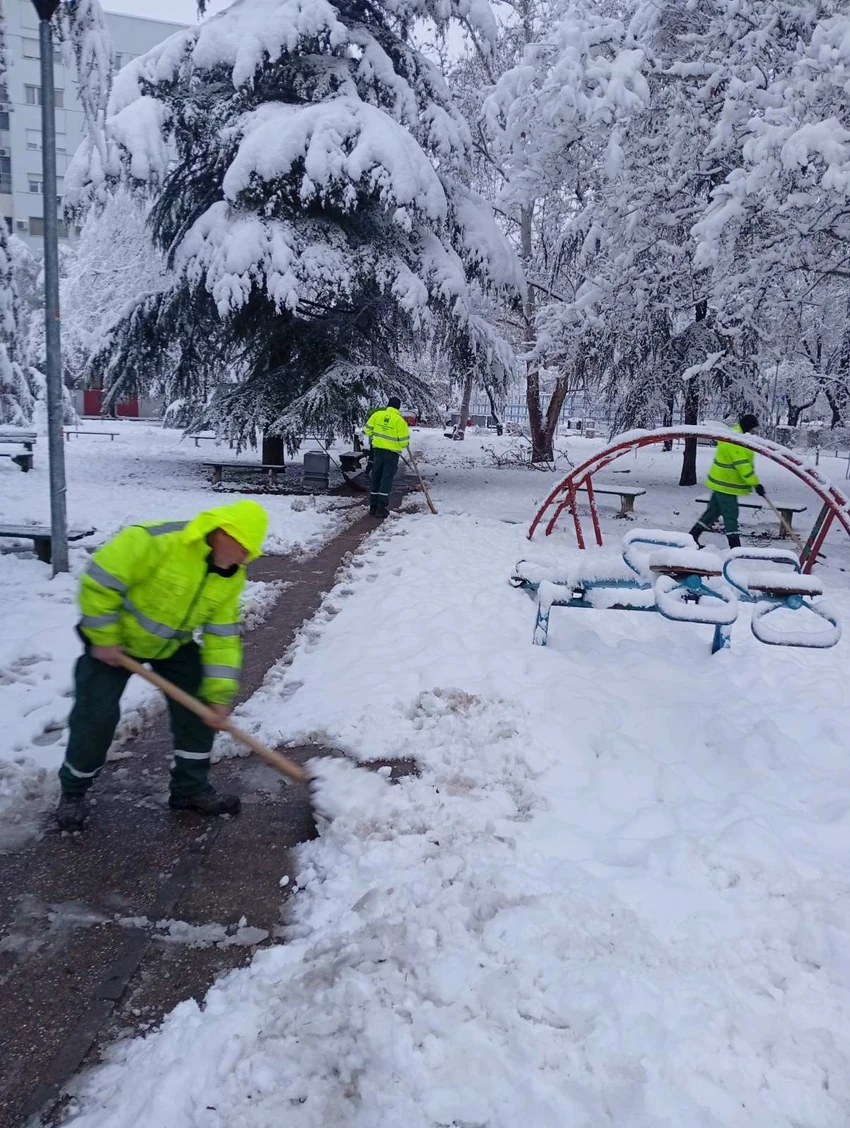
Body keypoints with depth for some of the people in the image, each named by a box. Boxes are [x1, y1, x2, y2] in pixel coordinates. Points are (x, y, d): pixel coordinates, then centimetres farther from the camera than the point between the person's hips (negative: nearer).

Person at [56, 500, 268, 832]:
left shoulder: (231, 576, -15)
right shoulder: (157, 541, -36)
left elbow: (223, 636, -11)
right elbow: (99, 580, -30)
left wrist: (220, 693, -16)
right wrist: (104, 639, -24)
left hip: (173, 643, 6)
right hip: (117, 636, -5)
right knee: (97, 716, -7)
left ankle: (191, 788, 15)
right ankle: (73, 792, 17)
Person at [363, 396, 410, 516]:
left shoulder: (377, 415, -2)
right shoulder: (399, 420, -13)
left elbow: (367, 429, 5)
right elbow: (404, 440, -11)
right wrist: (403, 445, 12)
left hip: (377, 450, 4)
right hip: (392, 453, -4)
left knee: (376, 478, 13)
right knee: (387, 479, 0)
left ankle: (373, 507, 16)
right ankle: (382, 509, -3)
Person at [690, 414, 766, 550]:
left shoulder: (733, 434, 11)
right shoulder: (736, 442, -23)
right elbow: (743, 466, -27)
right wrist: (756, 484, -25)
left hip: (721, 481, 10)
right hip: (726, 484, -10)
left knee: (714, 510, 17)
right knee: (731, 515, -6)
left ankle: (693, 536, 22)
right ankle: (735, 546, -3)